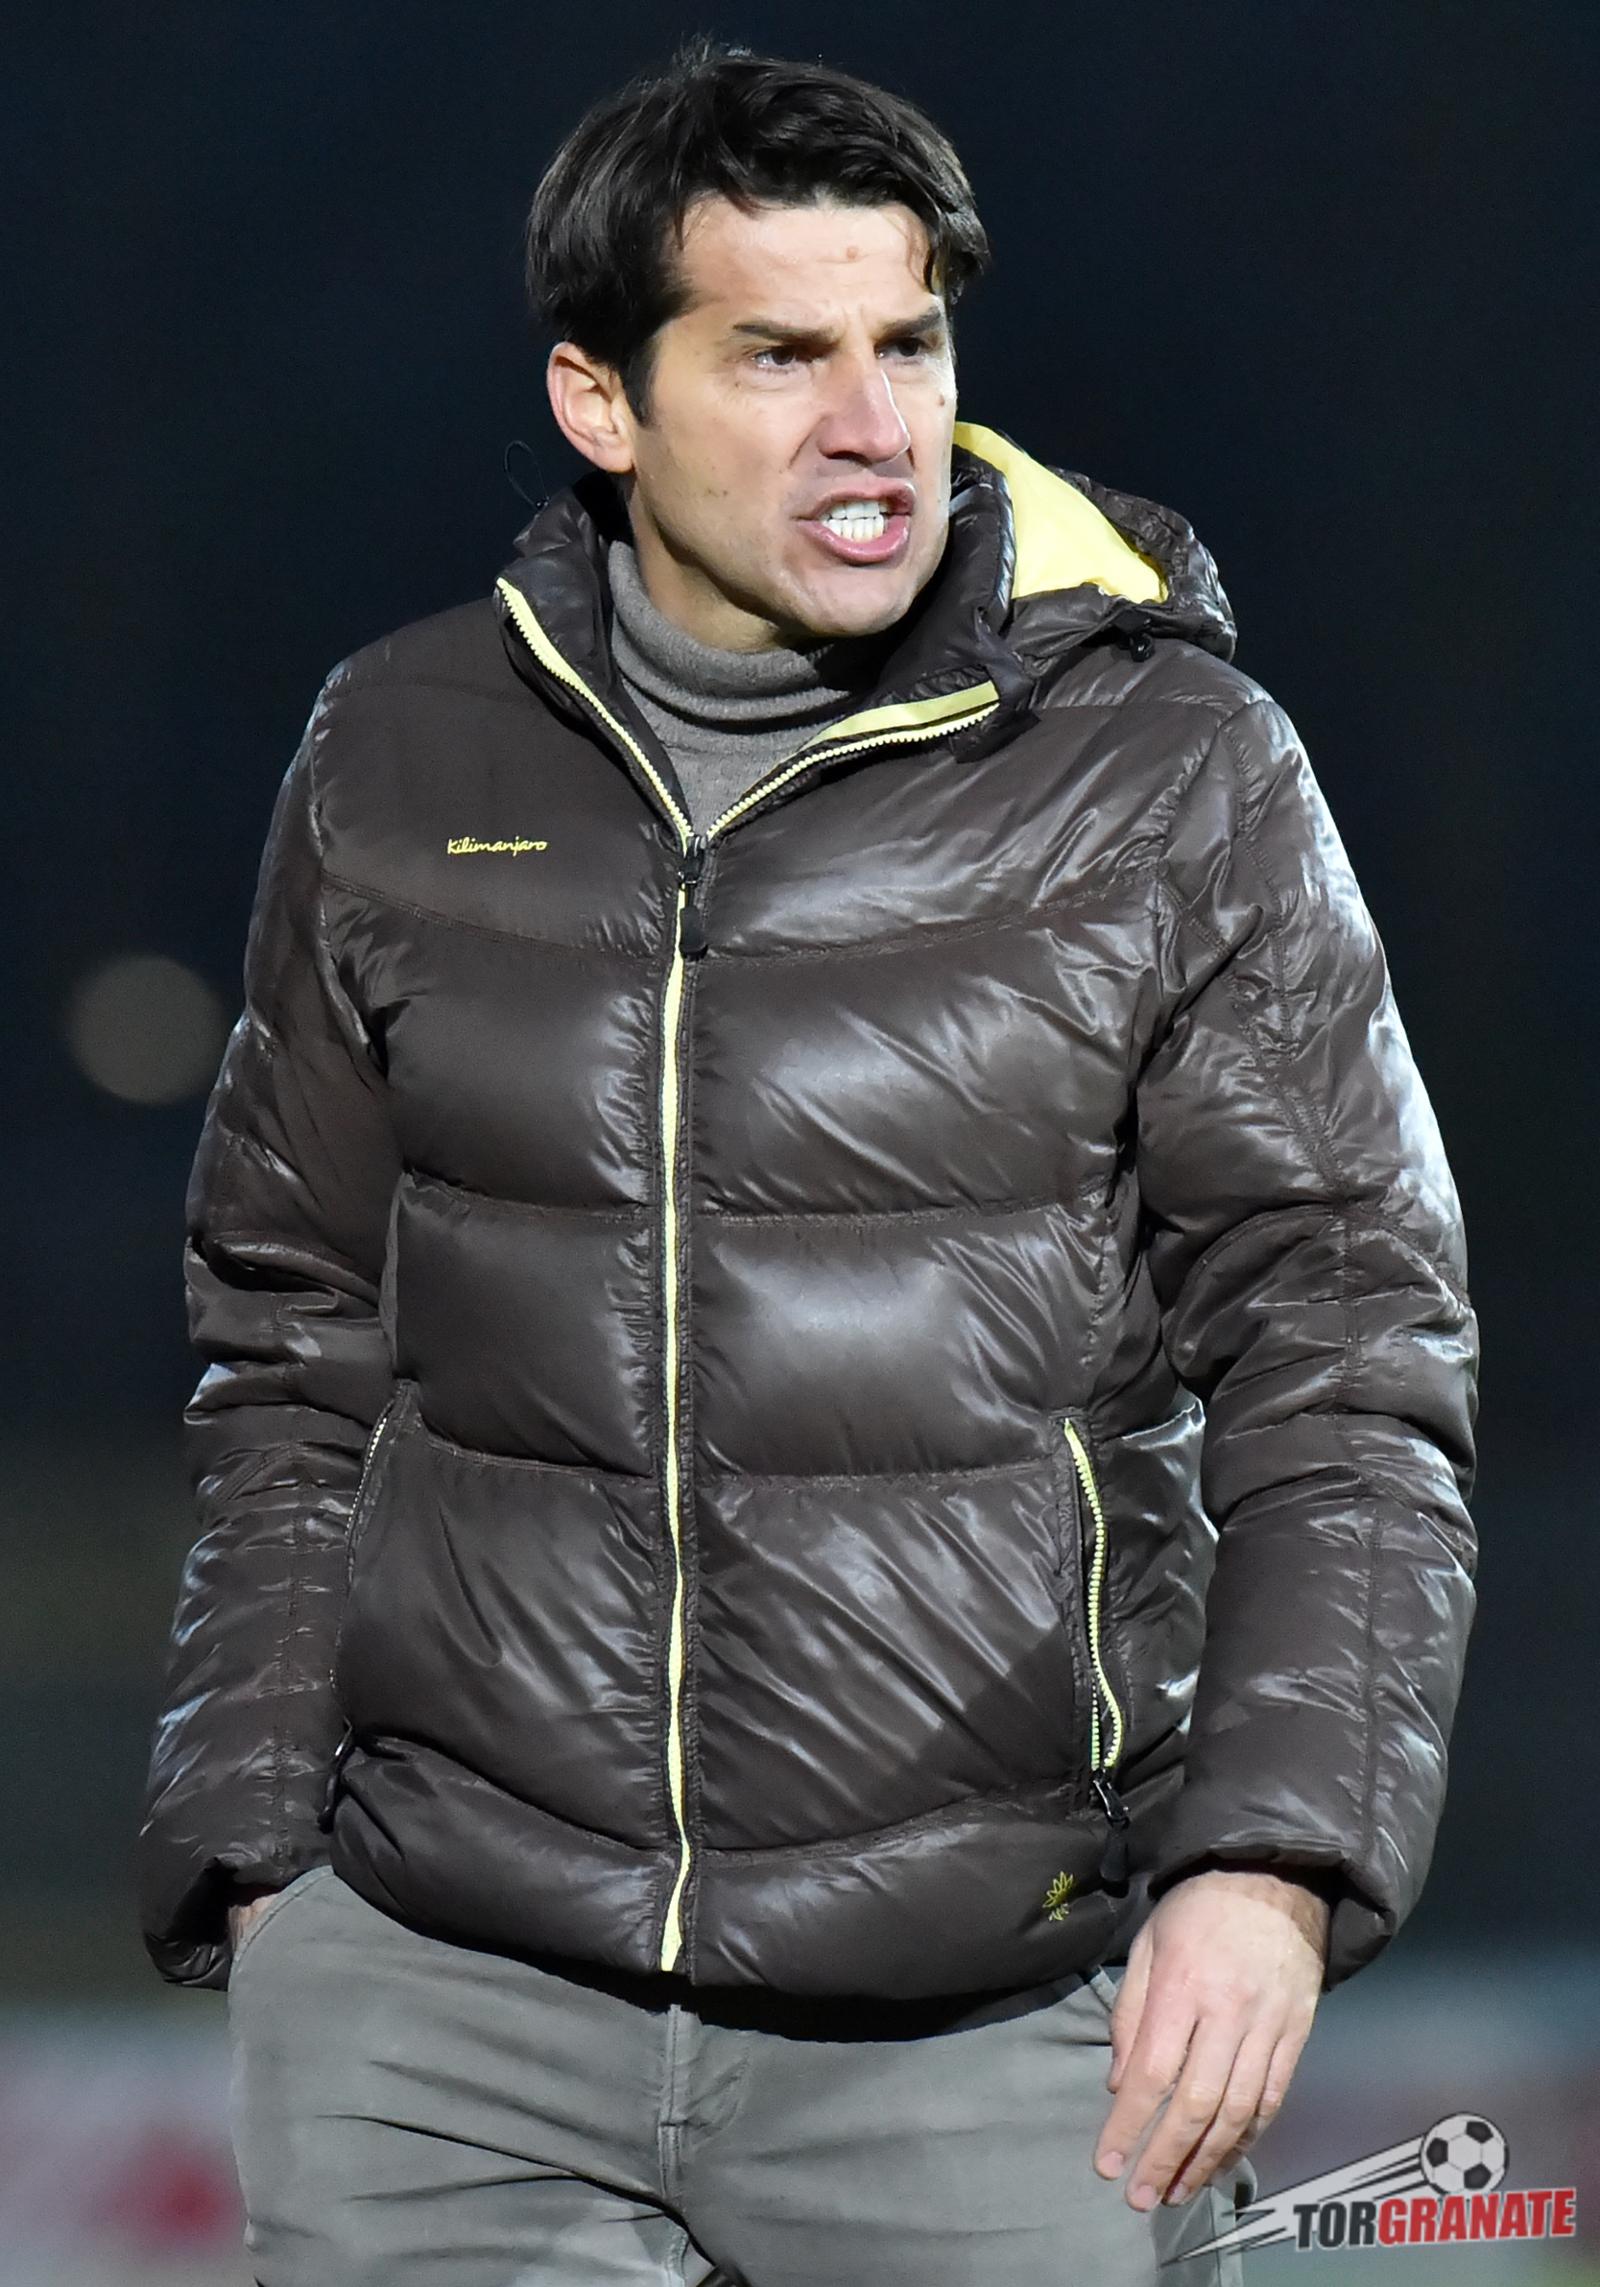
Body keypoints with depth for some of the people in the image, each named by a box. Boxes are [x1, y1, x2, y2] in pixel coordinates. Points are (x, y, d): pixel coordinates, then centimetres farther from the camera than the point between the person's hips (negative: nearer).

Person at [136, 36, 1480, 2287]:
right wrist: (251, 1849, 10)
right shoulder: (400, 765, 8)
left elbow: (1349, 1364, -1)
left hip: (998, 2027, -2)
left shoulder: (1176, 773, 0)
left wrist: (1275, 1860, -14)